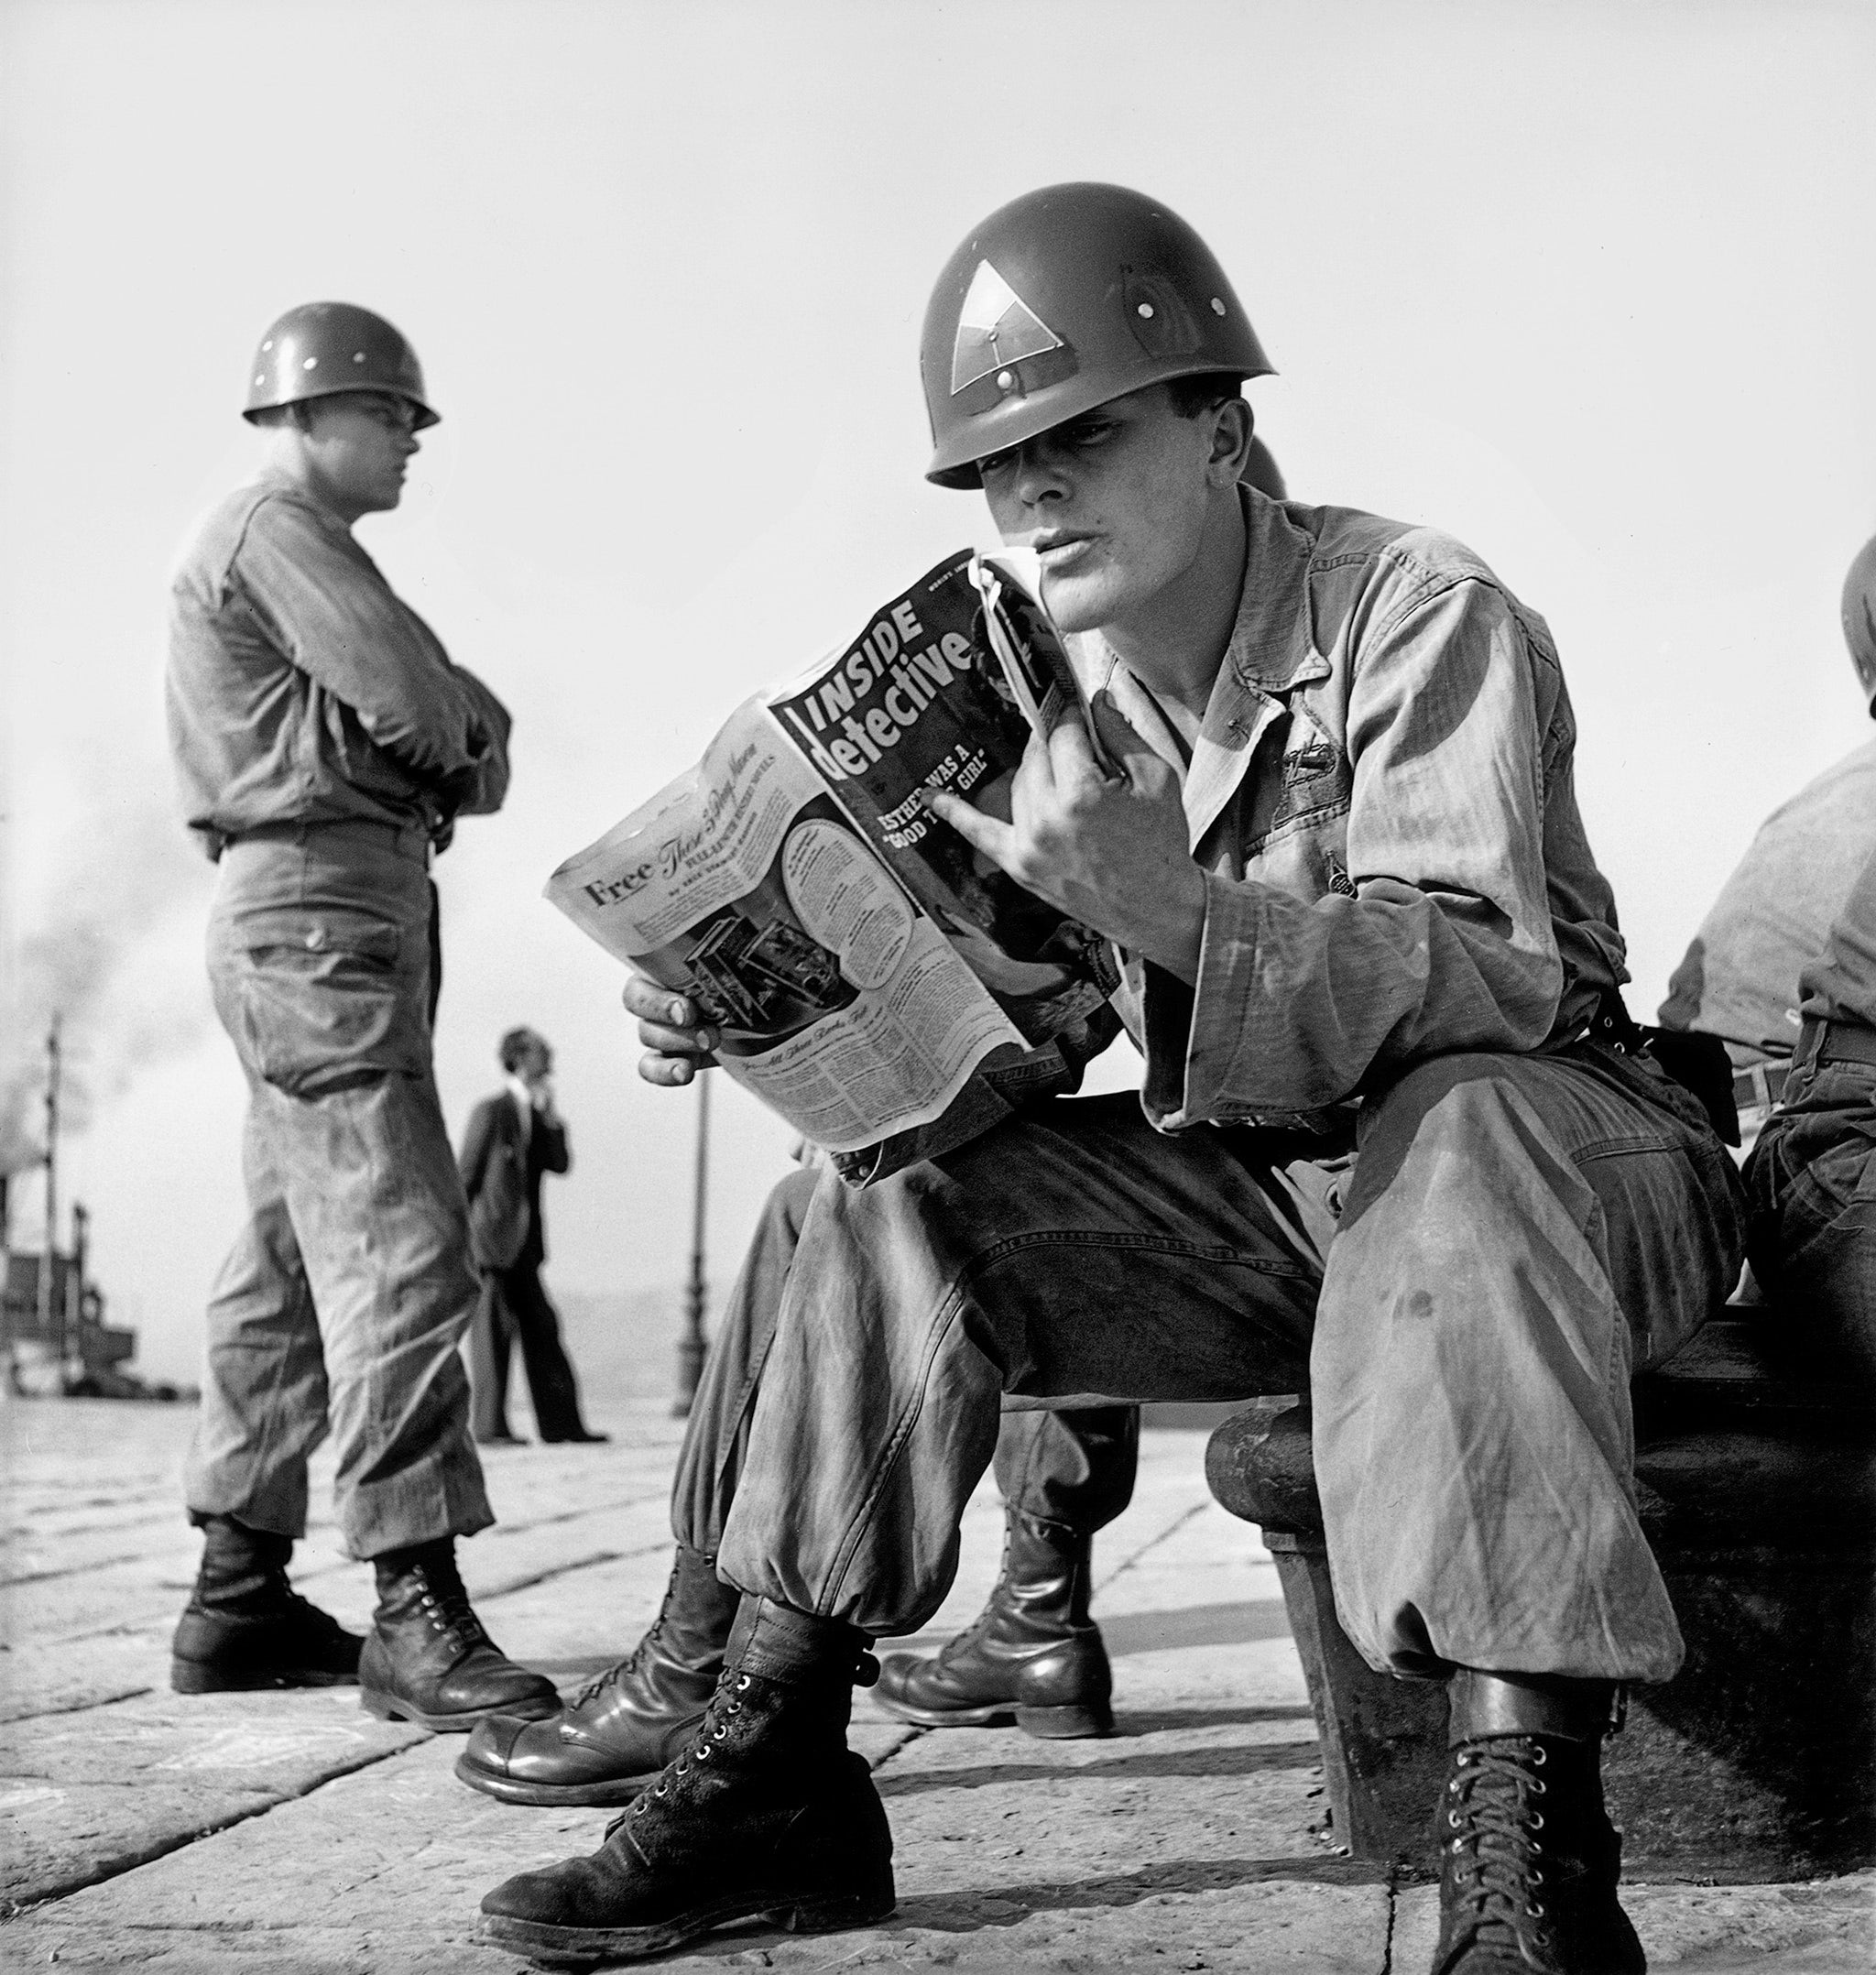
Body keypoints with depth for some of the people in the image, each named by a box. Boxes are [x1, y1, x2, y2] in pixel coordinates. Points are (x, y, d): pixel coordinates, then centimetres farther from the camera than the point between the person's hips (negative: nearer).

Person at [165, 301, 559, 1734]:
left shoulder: (299, 547, 26)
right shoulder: (276, 530, -6)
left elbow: (466, 745, 20)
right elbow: (416, 698, -18)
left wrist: (463, 735, -2)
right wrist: (466, 724, 3)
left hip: (309, 921, 11)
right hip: (321, 901, -11)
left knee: (293, 1261, 11)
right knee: (400, 1248, -16)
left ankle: (238, 1596, 15)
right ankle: (418, 1613, -20)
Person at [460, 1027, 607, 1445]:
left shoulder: (535, 1116, 14)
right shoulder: (491, 1112, -9)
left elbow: (560, 1163, 6)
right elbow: (465, 1175, -9)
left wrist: (551, 1117, -4)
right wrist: (460, 1235, -10)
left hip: (523, 1242, 8)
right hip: (490, 1237, -8)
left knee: (541, 1328, 7)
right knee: (492, 1332, -4)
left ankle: (559, 1421, 10)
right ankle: (489, 1425, 1)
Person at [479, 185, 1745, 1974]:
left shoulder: (1422, 616, -17)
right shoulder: (1069, 693, 4)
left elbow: (1490, 980, -31)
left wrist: (1172, 905, -46)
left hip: (1550, 1143, -6)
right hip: (1263, 1191, 7)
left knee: (1451, 1132, -40)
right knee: (901, 1196, -9)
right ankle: (771, 1770, -10)